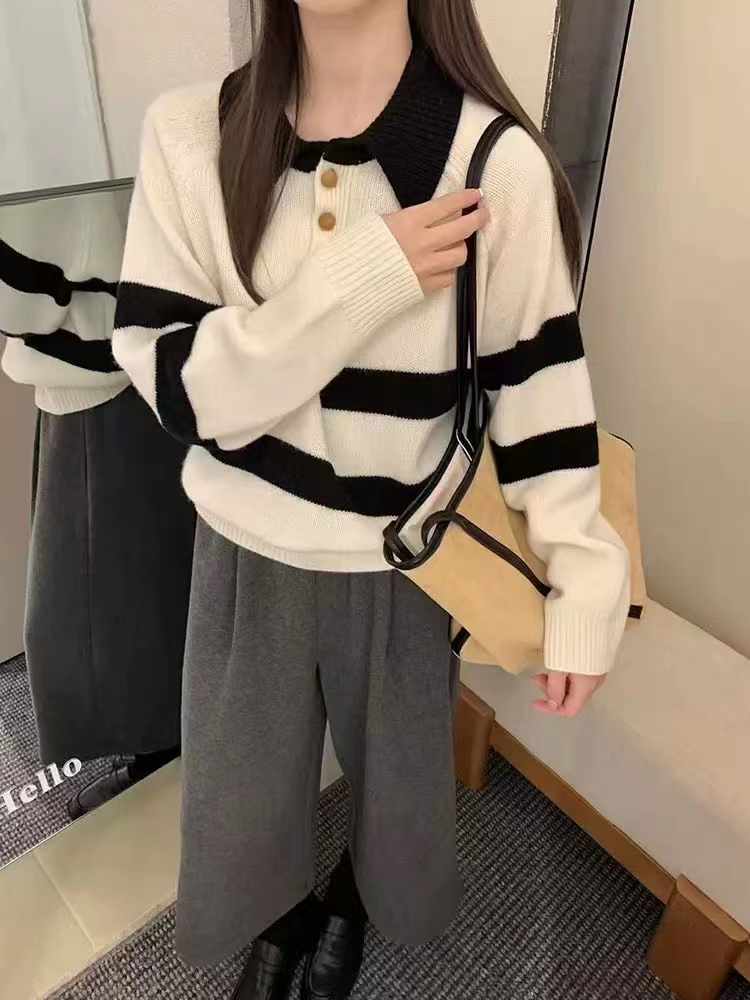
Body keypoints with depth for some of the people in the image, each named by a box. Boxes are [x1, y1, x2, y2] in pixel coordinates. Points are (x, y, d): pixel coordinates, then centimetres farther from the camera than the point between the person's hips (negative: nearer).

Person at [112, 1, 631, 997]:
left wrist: (584, 585, -9)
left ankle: (350, 908, 62)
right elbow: (172, 383, -14)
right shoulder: (188, 134, -9)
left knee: (398, 773, 22)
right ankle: (281, 919, 59)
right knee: (241, 794, 20)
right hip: (247, 552, 2)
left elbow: (539, 383, -8)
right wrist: (359, 281, -26)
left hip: (405, 562, -1)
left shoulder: (496, 161, -15)